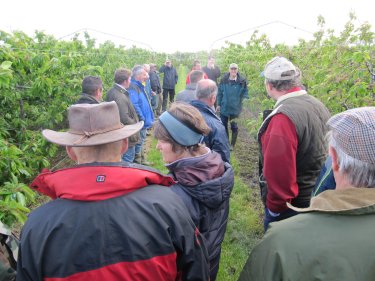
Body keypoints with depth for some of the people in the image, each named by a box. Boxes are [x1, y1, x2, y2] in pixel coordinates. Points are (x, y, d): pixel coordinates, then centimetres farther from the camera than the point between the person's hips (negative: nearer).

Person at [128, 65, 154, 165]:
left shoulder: (139, 86, 12)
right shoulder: (133, 87, -20)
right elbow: (134, 105, -28)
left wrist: (149, 119, 16)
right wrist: (142, 119, -22)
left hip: (144, 122, 10)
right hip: (139, 122, -10)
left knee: (141, 141, 21)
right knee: (139, 142, 0)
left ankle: (141, 160, 35)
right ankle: (137, 161, 11)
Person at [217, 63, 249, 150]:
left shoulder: (242, 81, -8)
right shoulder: (224, 80, -3)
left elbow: (245, 93, 0)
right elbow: (220, 93, 4)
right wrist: (218, 104, 5)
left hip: (235, 108, -2)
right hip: (224, 107, 3)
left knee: (234, 126, 8)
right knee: (223, 126, 13)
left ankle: (232, 144, 25)